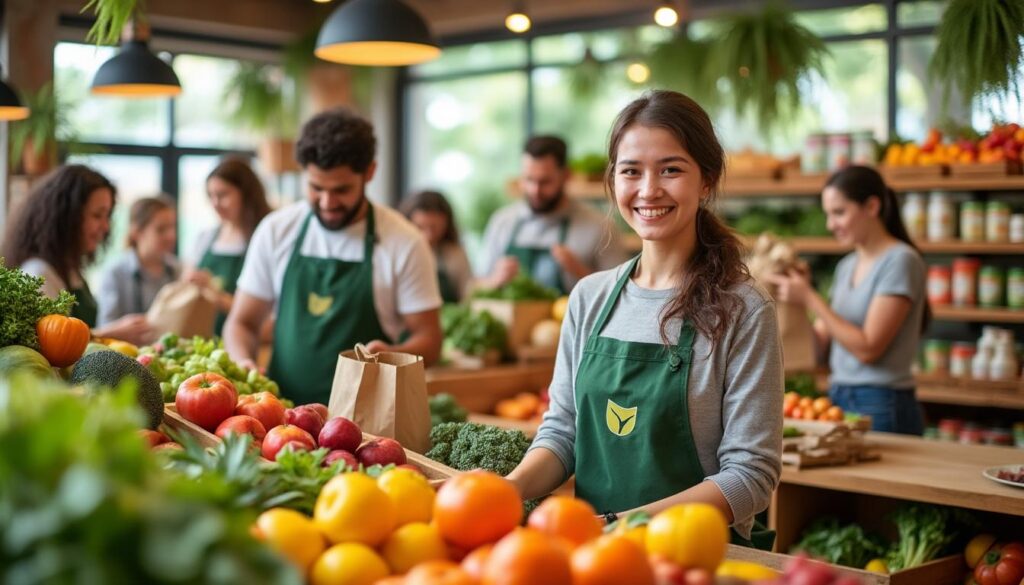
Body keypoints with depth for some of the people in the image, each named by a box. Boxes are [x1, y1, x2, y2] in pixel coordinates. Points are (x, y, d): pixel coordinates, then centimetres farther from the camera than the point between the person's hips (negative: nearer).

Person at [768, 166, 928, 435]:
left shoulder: (900, 261, -10)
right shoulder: (847, 266, 13)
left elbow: (868, 348, -16)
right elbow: (823, 337, 11)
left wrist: (809, 298, -16)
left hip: (881, 408, -7)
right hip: (839, 399, 7)